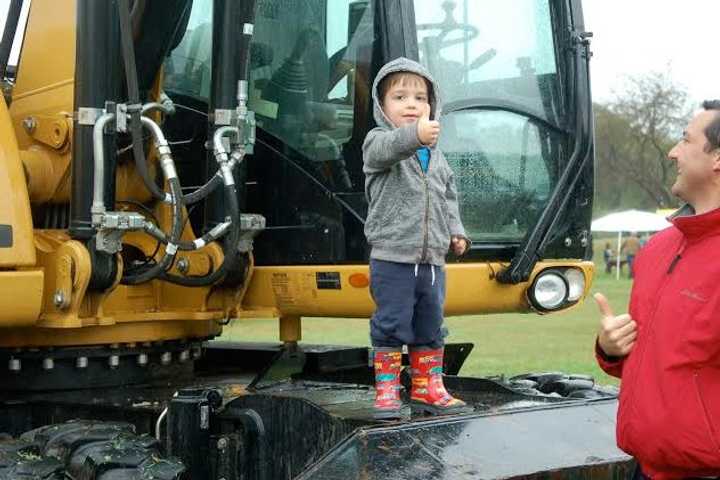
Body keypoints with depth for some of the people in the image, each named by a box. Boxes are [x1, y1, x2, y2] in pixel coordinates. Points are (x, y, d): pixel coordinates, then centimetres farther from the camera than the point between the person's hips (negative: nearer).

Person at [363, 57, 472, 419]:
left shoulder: (436, 155, 15)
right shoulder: (378, 141, -7)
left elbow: (448, 196, 25)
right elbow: (388, 149, -32)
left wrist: (455, 230, 9)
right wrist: (414, 135, -53)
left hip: (432, 258, 6)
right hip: (392, 257, -6)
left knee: (430, 327, 13)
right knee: (391, 326, -3)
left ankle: (427, 389, 24)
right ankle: (387, 392, 6)